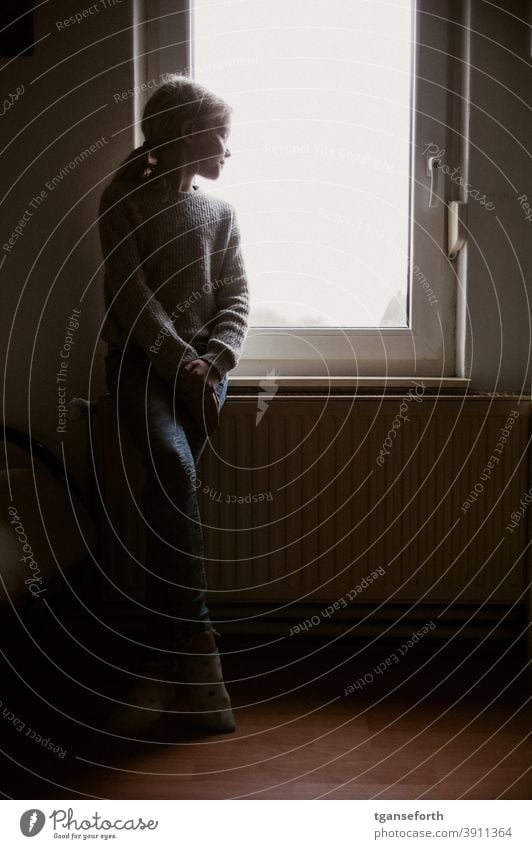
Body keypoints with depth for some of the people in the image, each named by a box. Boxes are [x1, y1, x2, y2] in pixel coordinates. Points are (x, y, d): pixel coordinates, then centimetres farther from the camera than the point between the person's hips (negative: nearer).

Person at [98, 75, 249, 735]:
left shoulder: (221, 213, 16)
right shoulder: (124, 200, 4)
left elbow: (235, 297, 6)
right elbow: (131, 293, -6)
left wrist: (212, 362, -12)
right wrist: (182, 363, -15)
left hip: (203, 366, 3)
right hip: (138, 360, -3)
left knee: (166, 494, -12)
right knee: (173, 465, -29)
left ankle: (161, 664, -3)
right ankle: (195, 645, -26)